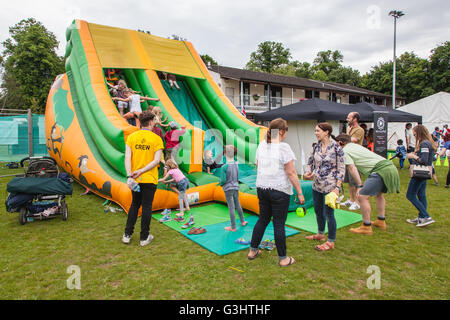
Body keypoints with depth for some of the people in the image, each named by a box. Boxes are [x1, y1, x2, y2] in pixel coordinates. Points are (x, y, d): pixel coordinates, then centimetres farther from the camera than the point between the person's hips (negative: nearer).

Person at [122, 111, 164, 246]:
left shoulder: (131, 137, 1)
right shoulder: (156, 139, -6)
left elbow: (127, 158, -7)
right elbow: (156, 160, -14)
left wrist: (129, 176, -11)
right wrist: (141, 171, -14)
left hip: (135, 179, 3)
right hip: (150, 179, -3)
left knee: (134, 205, 19)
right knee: (146, 207, 8)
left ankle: (127, 235, 23)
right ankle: (144, 237, 18)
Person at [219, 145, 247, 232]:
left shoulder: (224, 167, -19)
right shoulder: (236, 164, -2)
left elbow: (223, 180, -19)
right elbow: (237, 177, 7)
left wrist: (220, 183, 2)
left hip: (228, 189, -5)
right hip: (236, 187, 5)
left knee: (231, 207, 0)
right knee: (237, 205, 21)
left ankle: (233, 227, 10)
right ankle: (242, 221, 36)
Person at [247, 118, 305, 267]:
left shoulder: (262, 145, 5)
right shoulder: (283, 147, -15)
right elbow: (291, 173, -15)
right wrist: (300, 193, -8)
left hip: (262, 188, 6)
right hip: (279, 190, -6)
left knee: (263, 219, 19)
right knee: (279, 223, 4)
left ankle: (253, 250, 29)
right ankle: (283, 259, 18)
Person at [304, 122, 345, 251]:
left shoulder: (336, 148, -11)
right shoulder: (316, 147, 5)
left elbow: (341, 169, -9)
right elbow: (311, 162, 15)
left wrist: (337, 187, -15)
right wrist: (308, 173, -5)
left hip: (329, 186, -6)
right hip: (317, 185, 7)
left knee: (328, 213, 0)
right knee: (318, 211, 19)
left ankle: (331, 242, 17)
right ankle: (321, 234, 41)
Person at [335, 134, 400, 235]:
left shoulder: (345, 151, -1)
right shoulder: (356, 145, 27)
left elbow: (352, 168, -12)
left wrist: (359, 185, -14)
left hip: (381, 170, -10)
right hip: (390, 166, 10)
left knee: (362, 196, -7)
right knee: (378, 193, 28)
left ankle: (366, 227, -1)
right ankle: (381, 221, 36)